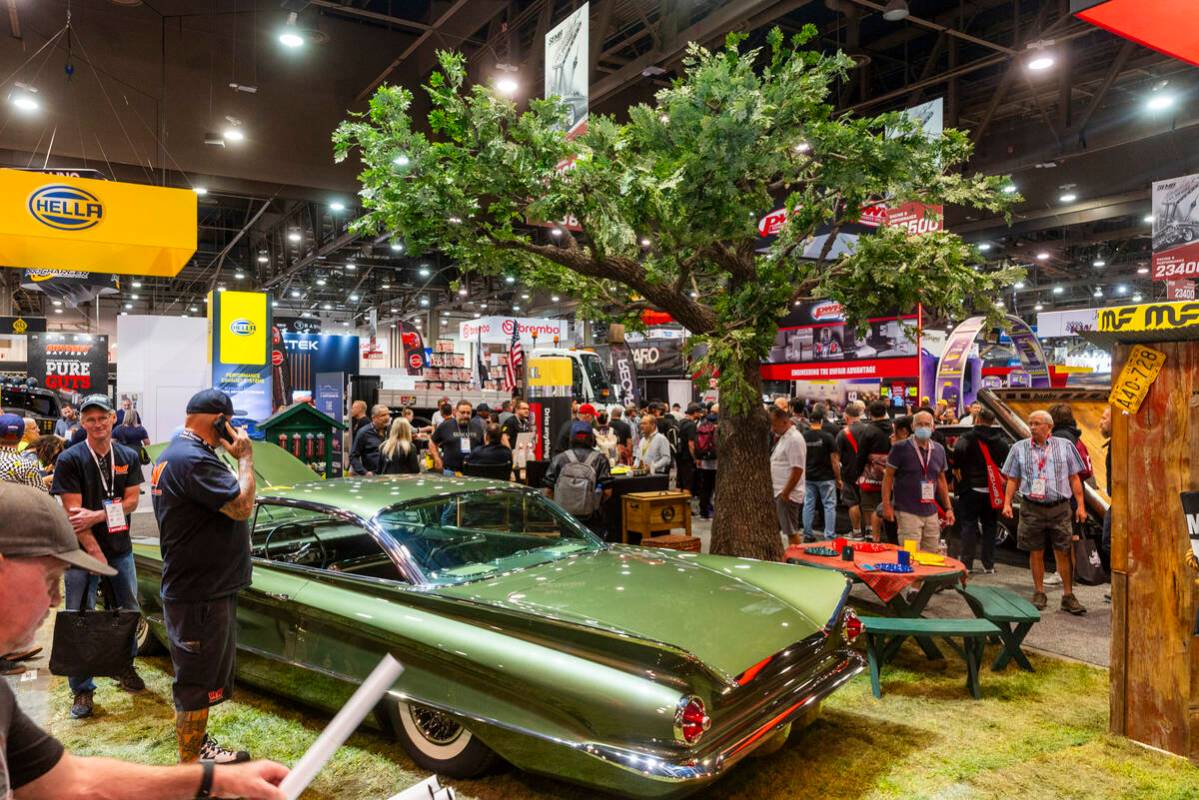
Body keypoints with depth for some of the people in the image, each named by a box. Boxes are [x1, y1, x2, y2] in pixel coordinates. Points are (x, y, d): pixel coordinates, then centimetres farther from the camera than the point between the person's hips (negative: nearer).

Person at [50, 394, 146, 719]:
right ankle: (82, 690, 13)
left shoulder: (129, 457, 3)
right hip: (83, 550, -4)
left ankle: (125, 667, 32)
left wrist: (97, 515, -17)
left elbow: (131, 500, -1)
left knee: (130, 611, 12)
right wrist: (95, 552, -17)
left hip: (121, 547, 4)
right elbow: (72, 512, -13)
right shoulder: (70, 459, -8)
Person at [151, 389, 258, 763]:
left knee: (201, 676, 24)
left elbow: (223, 501, 18)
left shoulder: (174, 453, 12)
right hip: (201, 595, -11)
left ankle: (198, 744, 39)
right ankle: (191, 764, 15)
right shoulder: (193, 459, -24)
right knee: (197, 681, 2)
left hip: (196, 588, 11)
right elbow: (242, 506, -27)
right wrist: (245, 458, -18)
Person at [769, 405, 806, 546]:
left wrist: (785, 493, -21)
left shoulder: (794, 439, -17)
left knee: (791, 531, -2)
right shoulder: (782, 437, 13)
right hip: (777, 493, 10)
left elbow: (797, 470, -22)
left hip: (787, 495, -10)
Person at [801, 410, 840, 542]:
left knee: (808, 505, 9)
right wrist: (838, 478, 0)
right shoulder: (827, 437, -11)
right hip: (826, 477, -3)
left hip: (808, 477, 3)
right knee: (829, 505, 4)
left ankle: (807, 535, 12)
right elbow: (834, 460, -9)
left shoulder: (802, 437, -2)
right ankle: (830, 535, 3)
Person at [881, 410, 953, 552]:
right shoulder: (901, 448, -6)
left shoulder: (939, 450, 10)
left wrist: (948, 508, 14)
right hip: (907, 512, -5)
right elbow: (888, 476, -5)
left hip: (931, 513, 6)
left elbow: (941, 480, 18)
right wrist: (886, 505, -12)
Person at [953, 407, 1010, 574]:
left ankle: (967, 564, 2)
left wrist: (956, 468, -5)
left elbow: (959, 449, -20)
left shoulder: (968, 437, -8)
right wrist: (1005, 476, 9)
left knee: (969, 525, 3)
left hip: (971, 489, -3)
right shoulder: (1000, 439, 4)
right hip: (992, 490, 4)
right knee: (990, 526, 12)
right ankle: (989, 565, 14)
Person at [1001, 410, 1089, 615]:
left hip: (1059, 508, 0)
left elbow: (1074, 477, 7)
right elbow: (1013, 479, 8)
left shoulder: (1065, 445, 6)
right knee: (1036, 552, 7)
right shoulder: (1019, 448, 6)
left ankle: (1068, 596, 10)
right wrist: (1007, 503, -2)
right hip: (1032, 508, 1)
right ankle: (1039, 594, 18)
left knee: (1064, 552, 0)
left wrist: (1080, 505, 2)